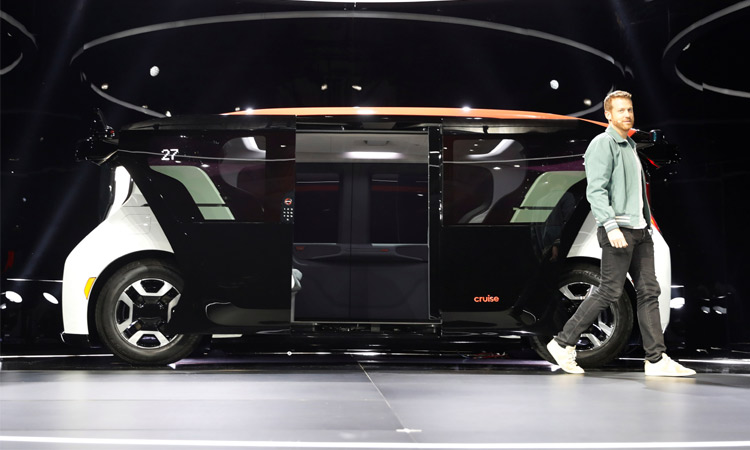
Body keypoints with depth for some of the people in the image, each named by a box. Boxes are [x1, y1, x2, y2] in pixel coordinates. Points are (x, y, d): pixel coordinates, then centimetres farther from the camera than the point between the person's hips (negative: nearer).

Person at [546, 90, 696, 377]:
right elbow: (595, 190, -16)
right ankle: (563, 343, 3)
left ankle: (657, 359, 5)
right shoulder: (603, 144, -6)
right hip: (617, 229, -9)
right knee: (609, 292, -8)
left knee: (649, 292, 3)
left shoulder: (630, 146, 21)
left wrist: (646, 224, 17)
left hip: (639, 229, 9)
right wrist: (611, 226, -25)